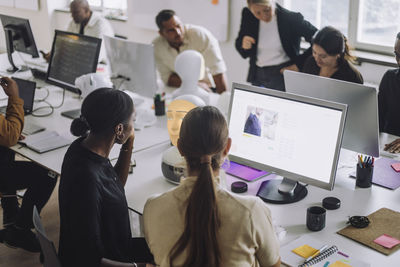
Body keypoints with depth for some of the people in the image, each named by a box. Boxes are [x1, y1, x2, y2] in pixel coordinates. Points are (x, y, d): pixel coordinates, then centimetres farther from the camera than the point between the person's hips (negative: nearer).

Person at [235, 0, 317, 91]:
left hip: (283, 74, -4)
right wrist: (243, 45, -14)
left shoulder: (292, 18, -13)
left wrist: (299, 64, -14)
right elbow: (238, 44, 9)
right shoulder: (247, 16, -3)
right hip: (258, 76, 4)